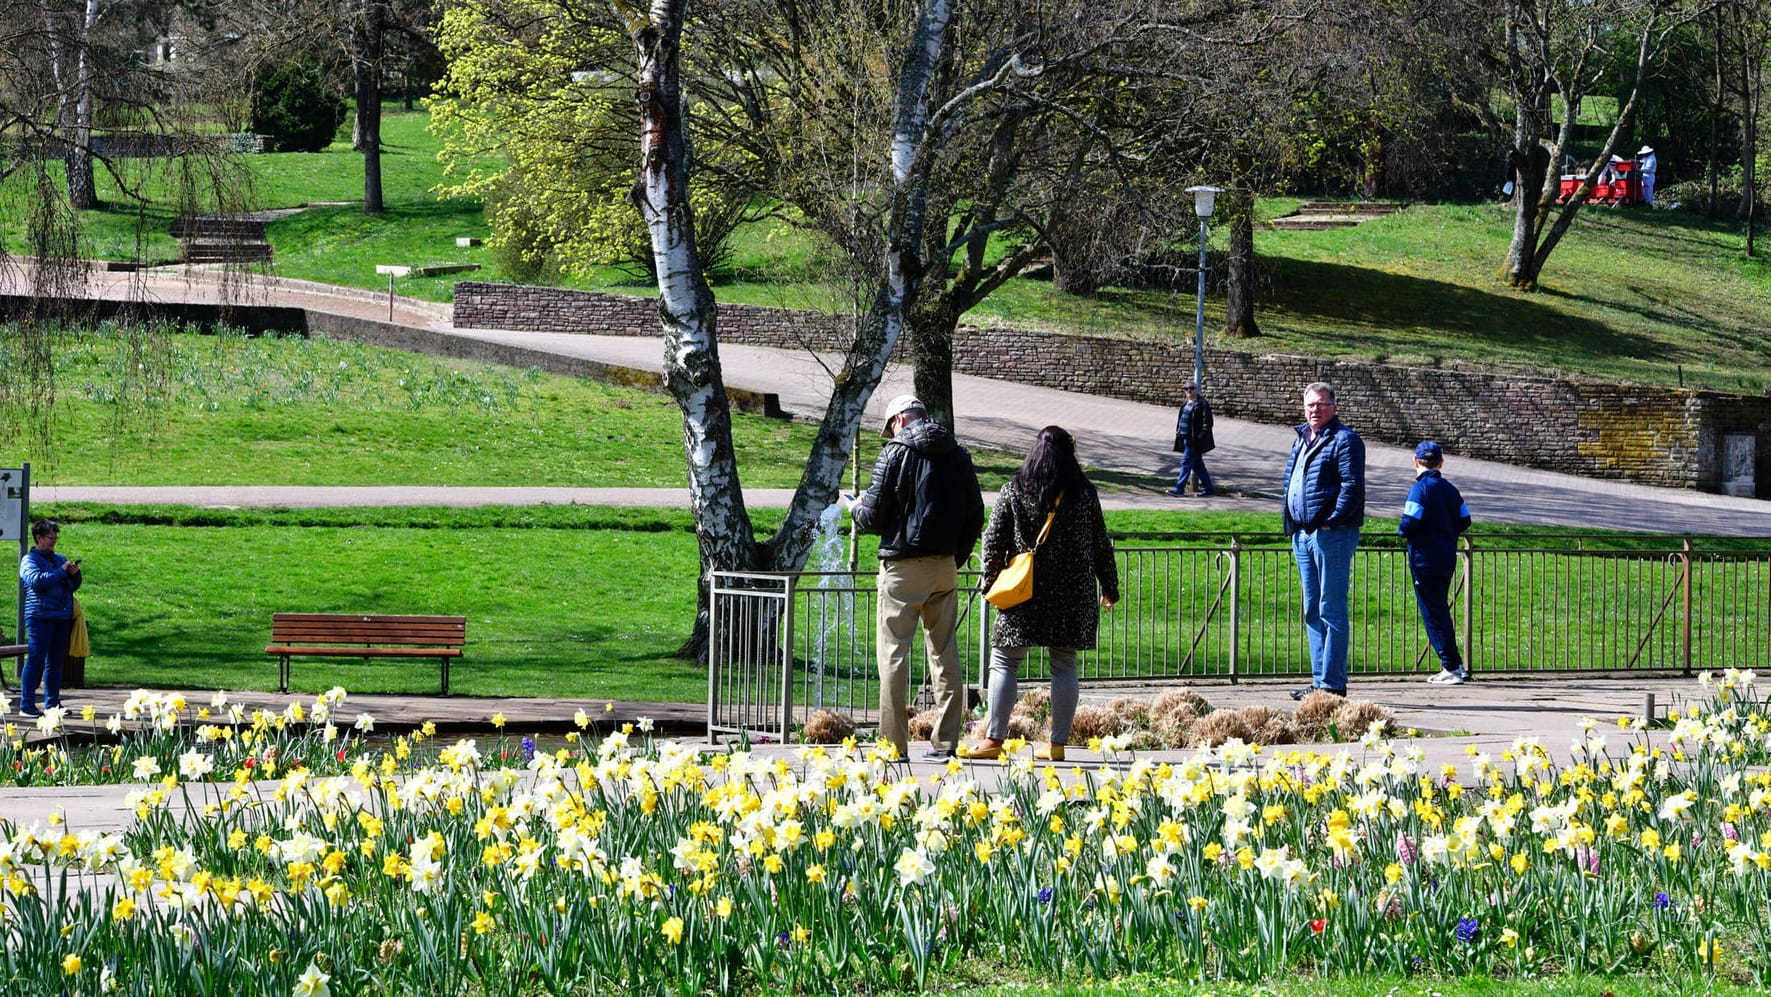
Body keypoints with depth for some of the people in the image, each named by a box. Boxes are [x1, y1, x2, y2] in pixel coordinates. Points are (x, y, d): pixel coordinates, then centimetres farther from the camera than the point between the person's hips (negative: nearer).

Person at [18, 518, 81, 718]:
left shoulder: (59, 559, 19)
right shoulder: (29, 560, 0)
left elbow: (74, 586, 24)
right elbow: (37, 580, -18)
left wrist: (75, 574, 3)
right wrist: (62, 571, -15)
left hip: (61, 617, 6)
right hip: (40, 617, -6)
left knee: (56, 661, 8)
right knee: (36, 659, -8)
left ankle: (53, 703, 14)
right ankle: (26, 705, -6)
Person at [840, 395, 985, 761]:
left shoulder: (896, 453, -6)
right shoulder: (958, 455, 10)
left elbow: (874, 516, -6)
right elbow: (975, 514, 11)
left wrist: (851, 505, 15)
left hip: (903, 566, -5)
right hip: (945, 566, 5)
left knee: (894, 652, -2)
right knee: (945, 652, 8)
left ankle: (894, 741, -7)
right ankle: (945, 741, 6)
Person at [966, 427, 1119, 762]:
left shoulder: (1014, 491, -2)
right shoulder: (1084, 494, 2)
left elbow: (994, 540, 0)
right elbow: (1101, 546, 7)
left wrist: (991, 582, 12)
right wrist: (1110, 588, 19)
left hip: (1026, 590, -2)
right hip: (1073, 593, 2)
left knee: (1004, 660, 3)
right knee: (1064, 666, 7)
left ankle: (994, 739, -4)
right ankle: (1058, 743, 6)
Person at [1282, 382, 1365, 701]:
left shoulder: (1344, 441, -7)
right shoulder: (1301, 440, 19)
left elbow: (1353, 486, -16)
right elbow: (1290, 481, 25)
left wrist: (1330, 521, -19)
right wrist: (1292, 525, 15)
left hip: (1331, 534, -9)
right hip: (1303, 534, 9)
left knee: (1331, 610, -7)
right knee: (1312, 611, 12)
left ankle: (1332, 683, -7)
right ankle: (1320, 679, 17)